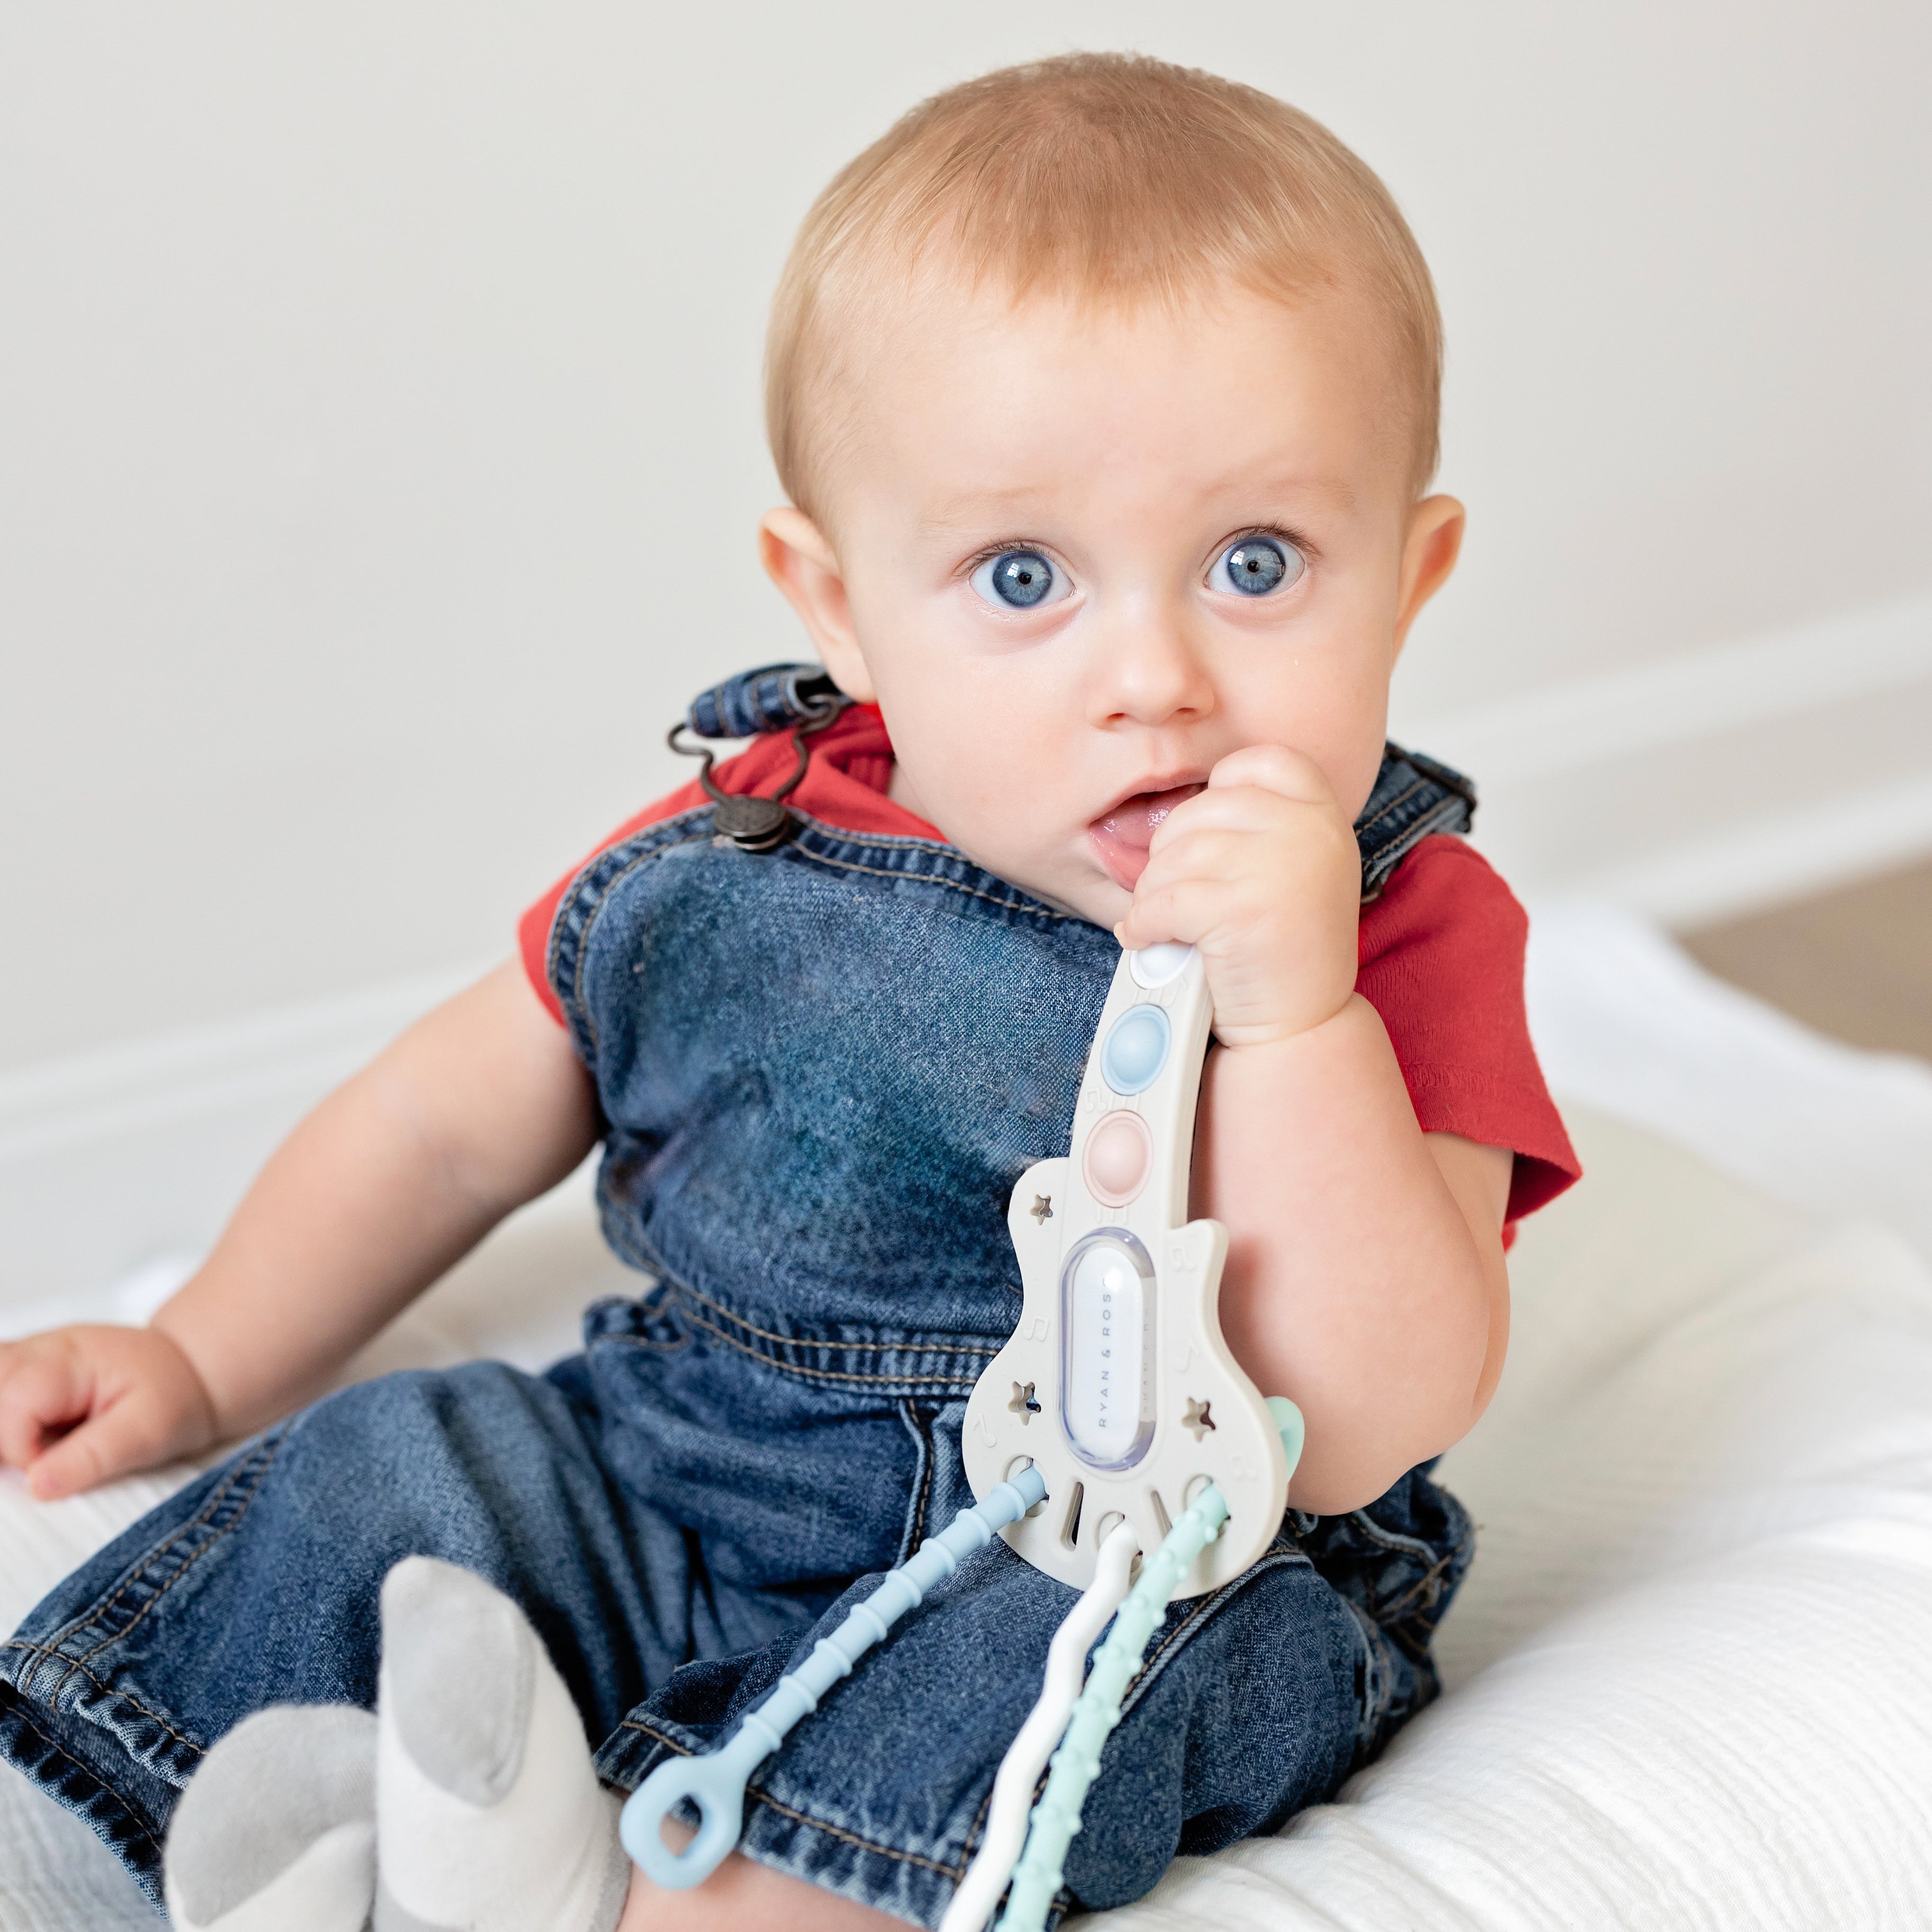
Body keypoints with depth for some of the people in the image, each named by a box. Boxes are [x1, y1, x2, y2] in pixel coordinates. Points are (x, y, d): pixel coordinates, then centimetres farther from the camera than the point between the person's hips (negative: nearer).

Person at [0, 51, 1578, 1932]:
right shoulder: (736, 862, -4)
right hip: (676, 1496, 4)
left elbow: (1358, 1433, -24)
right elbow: (444, 1122, 14)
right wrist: (201, 1366, 13)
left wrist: (1288, 1012, -35)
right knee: (385, 1475, -10)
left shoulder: (1398, 932, -14)